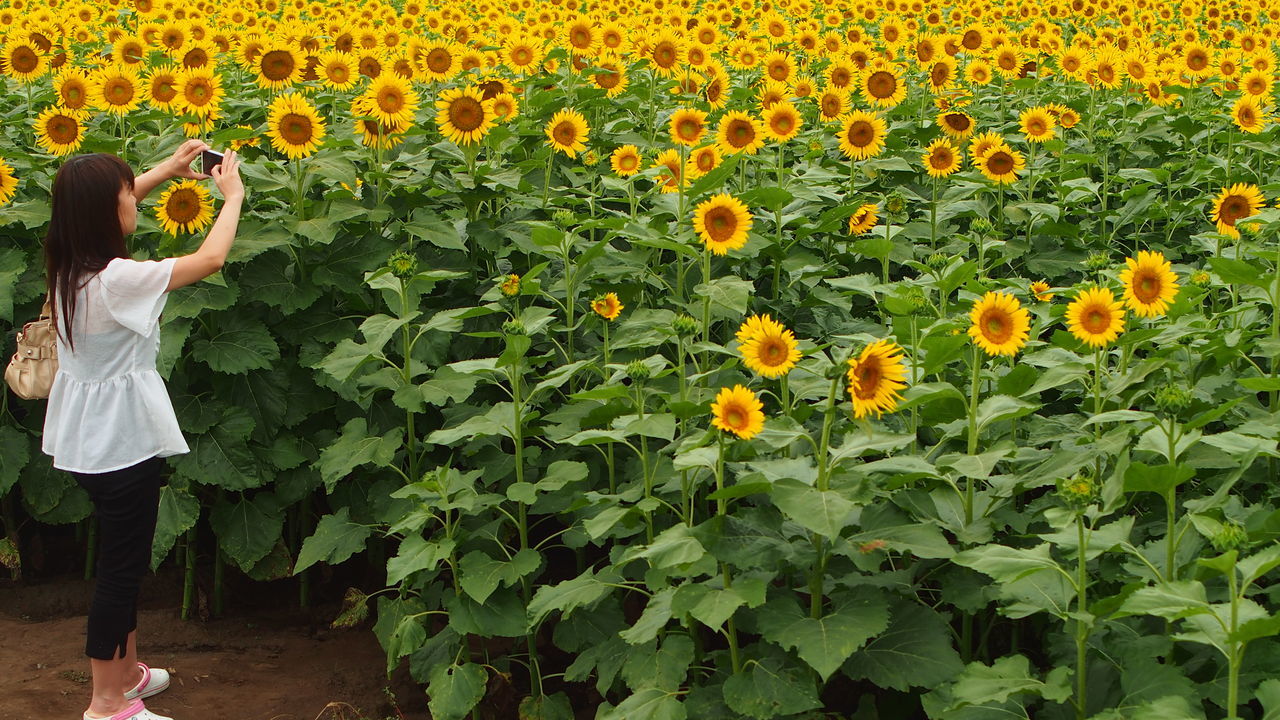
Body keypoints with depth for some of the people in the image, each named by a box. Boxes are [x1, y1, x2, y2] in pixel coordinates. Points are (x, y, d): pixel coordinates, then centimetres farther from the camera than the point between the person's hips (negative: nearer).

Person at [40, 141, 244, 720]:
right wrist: (233, 195, -5)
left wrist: (167, 169, 22)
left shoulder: (67, 268, -1)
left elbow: (108, 205, 20)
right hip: (123, 441, -9)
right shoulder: (119, 279, -26)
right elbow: (211, 258, -20)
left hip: (86, 439, 9)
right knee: (121, 568, 2)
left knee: (123, 561, 22)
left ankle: (126, 672, 36)